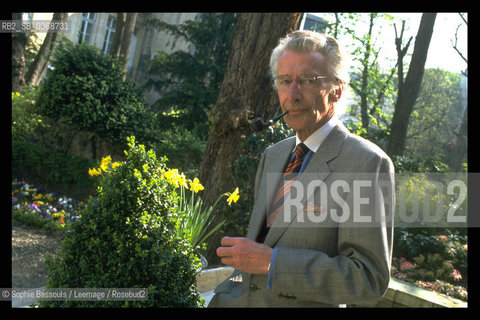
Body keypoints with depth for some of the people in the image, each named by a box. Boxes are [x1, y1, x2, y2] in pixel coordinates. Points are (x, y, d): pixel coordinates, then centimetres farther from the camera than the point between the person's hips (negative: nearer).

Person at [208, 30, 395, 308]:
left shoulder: (368, 163, -17)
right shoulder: (272, 155, 7)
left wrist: (272, 261, -24)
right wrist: (224, 296, 7)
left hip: (306, 303, -5)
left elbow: (370, 278, -20)